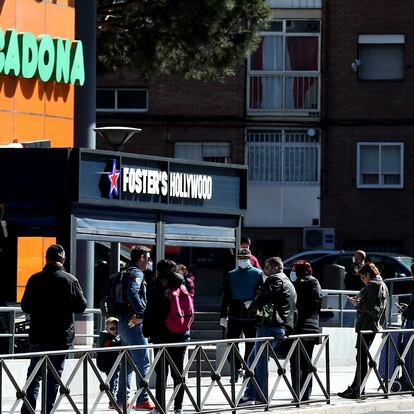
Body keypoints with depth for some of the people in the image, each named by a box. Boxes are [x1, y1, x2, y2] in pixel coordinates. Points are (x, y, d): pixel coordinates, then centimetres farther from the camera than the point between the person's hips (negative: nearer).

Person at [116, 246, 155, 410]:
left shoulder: (126, 273, 18)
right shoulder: (136, 274, -11)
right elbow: (132, 293, -30)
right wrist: (141, 313, -26)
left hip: (124, 323, 10)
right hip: (134, 324, -10)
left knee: (128, 362, 15)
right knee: (143, 362, -7)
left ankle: (122, 399, 17)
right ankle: (142, 400, -8)